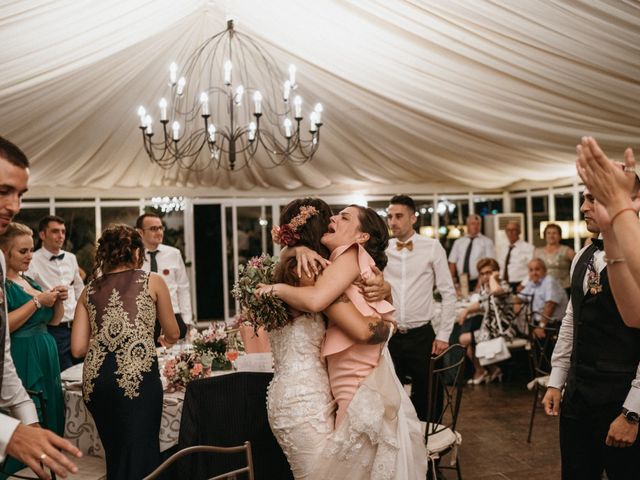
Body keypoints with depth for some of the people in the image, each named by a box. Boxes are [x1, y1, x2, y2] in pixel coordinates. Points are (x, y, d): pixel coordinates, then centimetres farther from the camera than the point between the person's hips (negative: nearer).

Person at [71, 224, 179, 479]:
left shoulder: (89, 290, 18)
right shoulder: (153, 281, 11)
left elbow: (78, 348, 12)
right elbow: (172, 335, 18)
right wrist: (162, 339, 41)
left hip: (95, 378, 4)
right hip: (137, 373, -4)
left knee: (115, 458, 19)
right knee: (140, 458, 1)